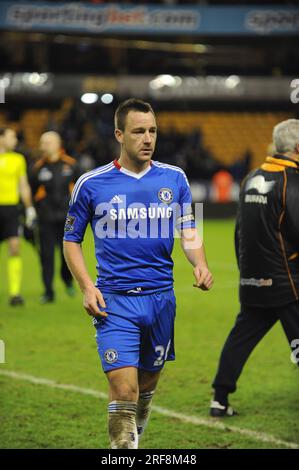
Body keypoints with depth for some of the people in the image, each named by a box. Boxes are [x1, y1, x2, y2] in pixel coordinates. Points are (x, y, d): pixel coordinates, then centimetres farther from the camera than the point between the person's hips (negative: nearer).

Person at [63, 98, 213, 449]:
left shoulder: (174, 179, 5)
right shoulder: (91, 184, -2)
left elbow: (188, 231, 10)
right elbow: (71, 240, 6)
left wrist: (200, 264, -11)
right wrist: (87, 287, -8)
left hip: (161, 297, 3)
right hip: (115, 301, -3)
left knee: (147, 385, 15)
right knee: (124, 390, -14)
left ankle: (132, 441, 36)